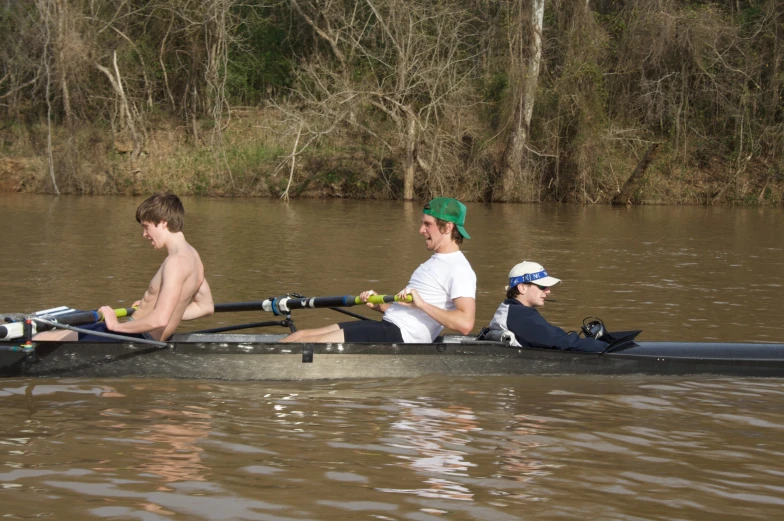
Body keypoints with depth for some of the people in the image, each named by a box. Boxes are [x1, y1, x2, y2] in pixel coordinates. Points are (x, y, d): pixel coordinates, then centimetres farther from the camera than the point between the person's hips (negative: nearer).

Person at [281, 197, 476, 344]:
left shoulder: (459, 269, -8)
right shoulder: (436, 262, 25)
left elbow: (465, 323, -22)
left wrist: (421, 304, -22)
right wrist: (380, 305, 12)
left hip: (399, 336, -10)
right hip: (386, 326, 10)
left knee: (305, 343, -16)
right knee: (300, 336, 1)